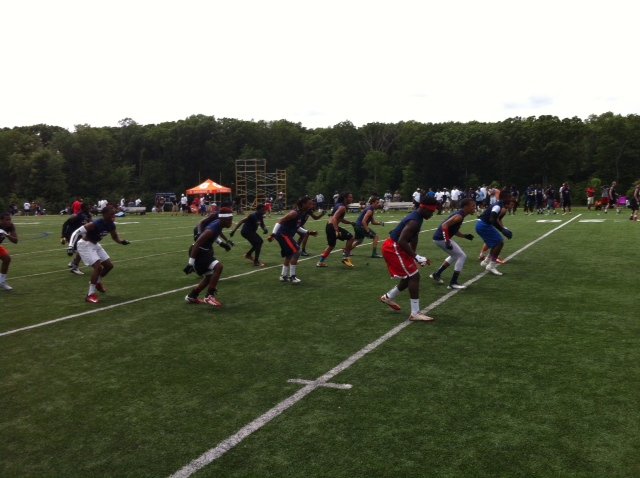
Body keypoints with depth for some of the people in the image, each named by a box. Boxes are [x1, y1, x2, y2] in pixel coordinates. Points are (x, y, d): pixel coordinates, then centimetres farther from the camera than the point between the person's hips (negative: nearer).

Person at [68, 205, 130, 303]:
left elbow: (115, 237, 9)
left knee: (109, 265, 11)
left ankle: (97, 282, 38)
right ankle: (90, 294, -9)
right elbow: (77, 232, -28)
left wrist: (122, 241, -13)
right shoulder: (95, 224, -32)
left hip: (95, 244, 8)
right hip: (85, 245, -8)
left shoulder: (111, 225, -9)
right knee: (98, 267, -19)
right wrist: (71, 246, -33)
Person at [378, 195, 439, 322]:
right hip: (393, 249, -10)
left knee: (410, 276, 18)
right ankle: (415, 313, -7)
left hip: (394, 247, 10)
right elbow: (402, 241, -29)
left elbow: (413, 237, 19)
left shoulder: (416, 216, 8)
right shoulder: (414, 221, -23)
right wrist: (416, 257, -26)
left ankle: (388, 297, 35)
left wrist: (414, 255, 15)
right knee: (414, 276, -10)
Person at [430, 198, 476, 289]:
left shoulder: (460, 215, 13)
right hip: (441, 238, -10)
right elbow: (445, 225, -28)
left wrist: (465, 236, 11)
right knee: (462, 256, -4)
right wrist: (447, 241, -31)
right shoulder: (459, 216, -18)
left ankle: (437, 274, 34)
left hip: (440, 238, 10)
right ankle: (453, 283, -1)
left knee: (455, 255, 29)